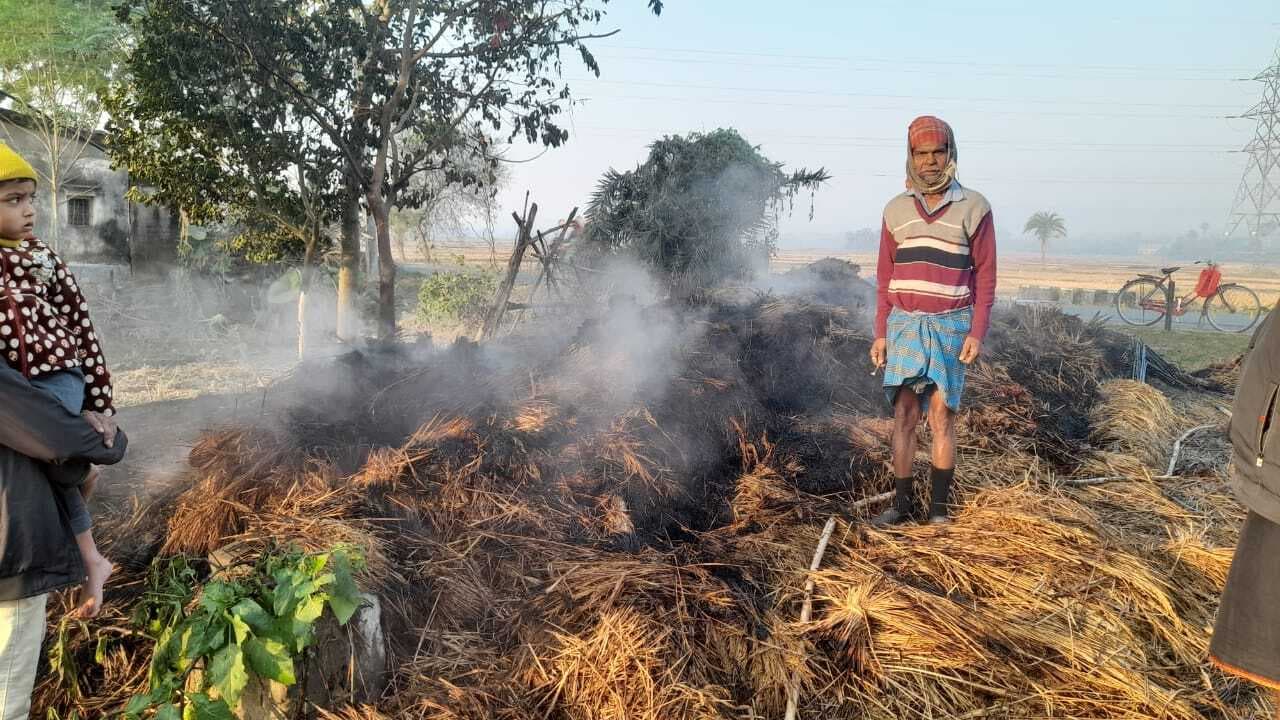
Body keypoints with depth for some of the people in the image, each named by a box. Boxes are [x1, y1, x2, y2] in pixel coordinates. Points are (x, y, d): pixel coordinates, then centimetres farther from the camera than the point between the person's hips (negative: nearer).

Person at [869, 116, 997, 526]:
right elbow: (885, 277, 11)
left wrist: (977, 333, -8)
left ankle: (940, 504, 8)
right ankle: (903, 503, 5)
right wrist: (880, 333, 7)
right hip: (904, 323, 2)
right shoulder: (896, 210, 8)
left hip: (950, 325, -2)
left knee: (941, 415, -1)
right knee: (904, 414, -1)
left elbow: (985, 275, 1)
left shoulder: (973, 208, 0)